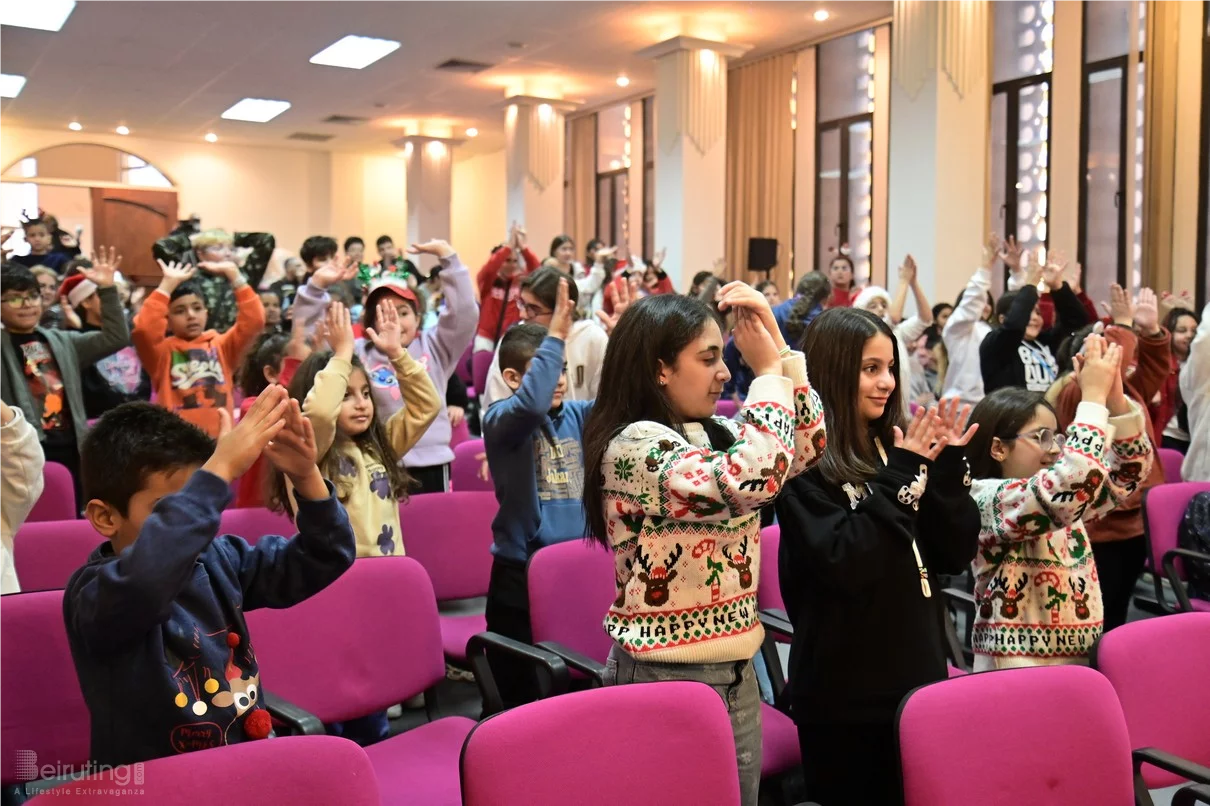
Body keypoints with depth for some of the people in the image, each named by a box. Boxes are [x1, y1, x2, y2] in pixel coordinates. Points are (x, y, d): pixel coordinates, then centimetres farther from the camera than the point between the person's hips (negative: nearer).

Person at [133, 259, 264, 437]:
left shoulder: (221, 345, 10)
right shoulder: (163, 350, 4)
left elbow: (254, 320, -1)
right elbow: (143, 328, -16)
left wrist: (235, 277, -5)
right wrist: (168, 285, -12)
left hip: (221, 438, 2)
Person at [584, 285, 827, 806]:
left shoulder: (711, 433, 7)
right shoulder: (634, 445, -19)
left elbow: (806, 448, 9)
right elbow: (750, 480, -31)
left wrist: (779, 346, -1)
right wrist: (768, 370, -19)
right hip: (665, 681, -8)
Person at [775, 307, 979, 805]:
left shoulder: (898, 444, 4)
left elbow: (954, 556, 3)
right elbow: (843, 565, -23)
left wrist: (948, 468, -9)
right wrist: (899, 476, -20)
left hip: (918, 671, 6)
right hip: (843, 689, -6)